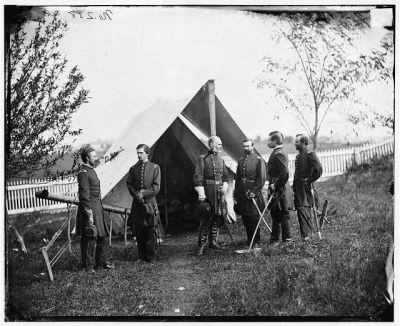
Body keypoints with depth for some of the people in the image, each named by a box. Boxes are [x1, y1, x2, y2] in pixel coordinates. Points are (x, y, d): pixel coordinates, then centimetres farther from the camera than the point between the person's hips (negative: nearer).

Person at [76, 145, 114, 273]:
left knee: (102, 236, 15)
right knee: (90, 238, -1)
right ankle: (89, 266, 9)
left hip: (97, 207, 10)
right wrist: (89, 214, -20)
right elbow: (84, 195, -19)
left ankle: (104, 261, 25)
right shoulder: (83, 173, -16)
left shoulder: (91, 170, 14)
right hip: (90, 208, -10)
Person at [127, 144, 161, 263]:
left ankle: (150, 257, 10)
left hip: (150, 202, -2)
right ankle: (141, 256, 16)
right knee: (139, 231, 5)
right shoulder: (133, 168, 9)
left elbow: (156, 187, -3)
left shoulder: (155, 167, 2)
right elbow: (129, 185, 6)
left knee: (150, 230, 0)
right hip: (137, 203, 2)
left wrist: (144, 193, -14)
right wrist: (136, 194, -11)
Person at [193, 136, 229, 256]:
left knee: (217, 217, 10)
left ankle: (213, 241, 23)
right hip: (208, 191, -6)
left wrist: (225, 186, 1)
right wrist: (201, 193, -16)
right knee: (206, 218, -7)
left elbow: (225, 176, 21)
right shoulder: (203, 159, -4)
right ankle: (202, 245, -2)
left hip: (219, 191, 6)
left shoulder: (221, 160, 14)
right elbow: (198, 177, -9)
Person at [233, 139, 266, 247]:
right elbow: (237, 178, 13)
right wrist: (235, 194, 8)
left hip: (253, 191, -5)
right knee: (245, 218, 9)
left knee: (254, 218, -2)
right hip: (241, 193, 5)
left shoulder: (259, 160, -3)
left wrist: (254, 191, -15)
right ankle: (249, 239, 22)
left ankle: (256, 241, 8)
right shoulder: (240, 160, 13)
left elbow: (261, 178, -8)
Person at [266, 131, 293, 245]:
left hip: (279, 191, -10)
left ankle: (287, 239, 6)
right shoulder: (276, 152, 14)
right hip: (276, 190, 10)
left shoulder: (278, 154, -18)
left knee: (283, 216, -2)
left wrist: (276, 186, -19)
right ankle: (274, 240, 22)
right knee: (275, 215, 15)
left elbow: (285, 174, -26)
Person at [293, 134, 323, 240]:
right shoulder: (299, 155, 15)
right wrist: (294, 185, 15)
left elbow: (318, 170, -21)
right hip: (298, 187, 9)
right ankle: (307, 233, 20)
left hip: (305, 187, -9)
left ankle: (306, 234, -10)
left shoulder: (310, 154, -12)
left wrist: (309, 180, -14)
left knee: (303, 209, -12)